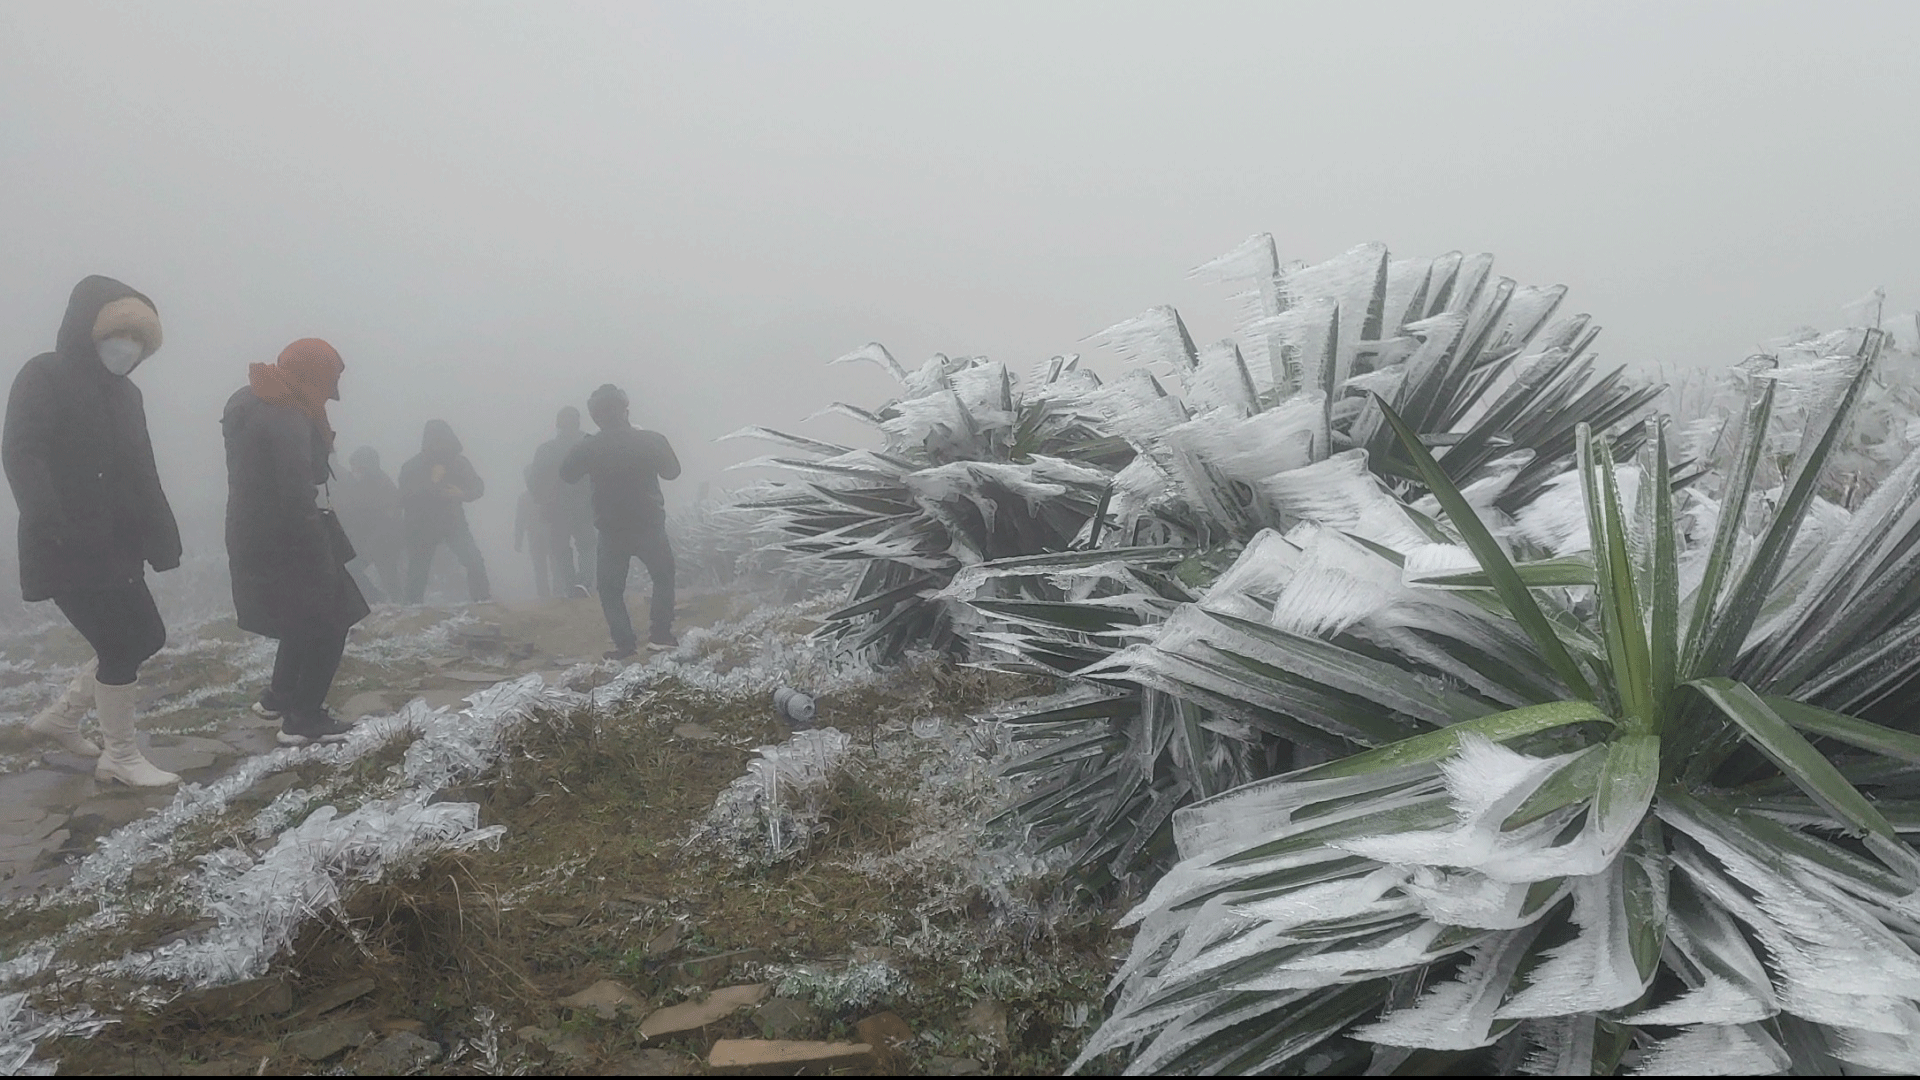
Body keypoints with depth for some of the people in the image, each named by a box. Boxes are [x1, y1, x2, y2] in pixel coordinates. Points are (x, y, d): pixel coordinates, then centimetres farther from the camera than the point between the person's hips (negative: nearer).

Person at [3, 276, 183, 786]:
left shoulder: (124, 393, 14)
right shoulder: (43, 379, -9)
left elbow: (141, 475, 15)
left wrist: (161, 541, 6)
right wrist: (49, 520, -37)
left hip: (115, 547, 8)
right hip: (67, 550, -8)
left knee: (146, 636, 11)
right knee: (122, 645, -7)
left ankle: (61, 718, 30)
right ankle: (120, 757, 9)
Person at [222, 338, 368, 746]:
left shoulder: (246, 400, 8)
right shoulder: (289, 421, -24)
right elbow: (297, 497, -26)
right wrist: (324, 551, -16)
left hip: (251, 536, 10)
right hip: (285, 543, -10)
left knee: (304, 618, 26)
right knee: (328, 625, 3)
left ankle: (279, 696, 36)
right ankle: (304, 719, 6)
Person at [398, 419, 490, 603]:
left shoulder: (459, 461, -4)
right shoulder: (412, 467, -9)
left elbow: (478, 486, 5)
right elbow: (405, 500, -19)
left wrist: (463, 494, -18)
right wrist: (431, 482, -29)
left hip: (454, 524, 1)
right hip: (422, 528, -1)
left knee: (475, 562, -18)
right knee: (417, 573, 7)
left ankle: (483, 603, -8)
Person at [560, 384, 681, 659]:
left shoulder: (587, 448, -11)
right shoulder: (650, 440, -12)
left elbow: (567, 475, 5)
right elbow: (672, 471, 5)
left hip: (611, 531, 0)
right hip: (650, 526, 0)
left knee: (611, 587, 12)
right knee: (664, 576, 19)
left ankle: (624, 644, 4)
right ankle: (659, 634, 10)